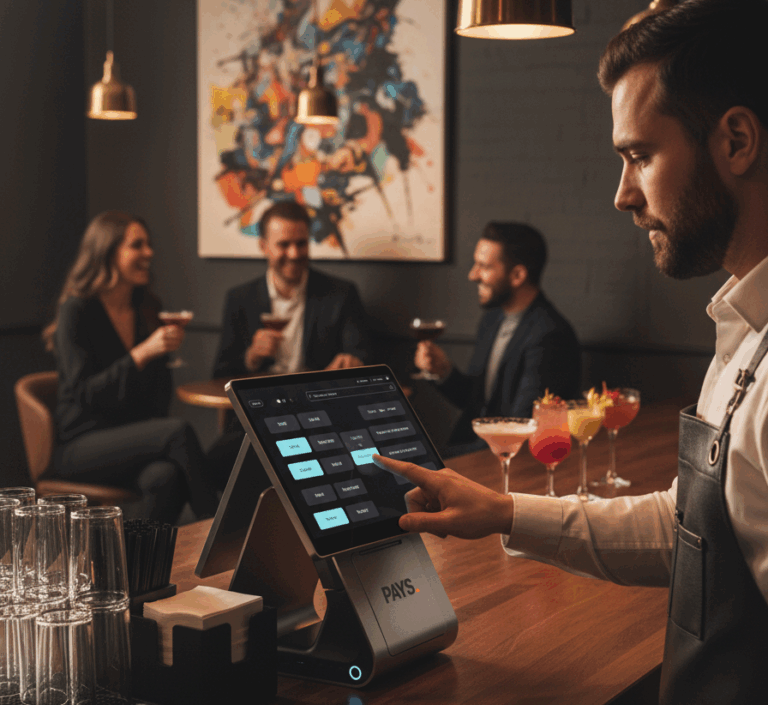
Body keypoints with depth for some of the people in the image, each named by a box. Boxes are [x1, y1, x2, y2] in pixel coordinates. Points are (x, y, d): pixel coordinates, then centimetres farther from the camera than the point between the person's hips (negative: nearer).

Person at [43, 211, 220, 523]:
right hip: (80, 446, -5)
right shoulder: (77, 311, -7)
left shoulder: (149, 308, 12)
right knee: (179, 431, -30)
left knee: (167, 477, -32)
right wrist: (142, 353, -24)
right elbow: (84, 393, -16)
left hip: (136, 437, 5)